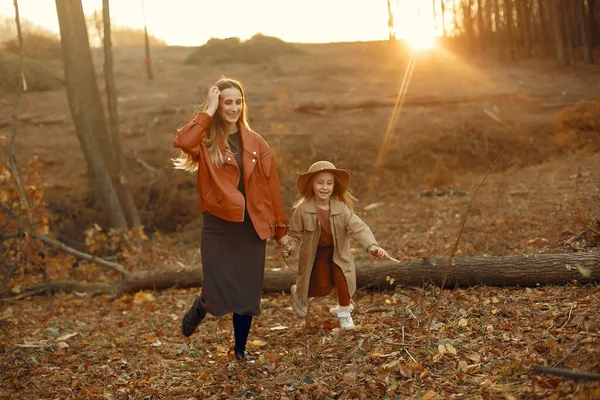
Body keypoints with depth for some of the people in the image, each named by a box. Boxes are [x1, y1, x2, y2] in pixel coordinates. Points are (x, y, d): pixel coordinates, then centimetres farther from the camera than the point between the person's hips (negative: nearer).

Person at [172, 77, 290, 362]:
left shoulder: (255, 143, 4)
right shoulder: (205, 141, -3)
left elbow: (270, 186, 7)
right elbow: (181, 142, -28)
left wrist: (280, 229, 8)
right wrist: (209, 111, -19)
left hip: (252, 228, 3)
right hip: (218, 227, -3)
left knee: (247, 293, 9)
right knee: (219, 293, -8)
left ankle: (240, 349, 30)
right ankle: (199, 309, 30)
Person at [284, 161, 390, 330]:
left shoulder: (341, 208, -19)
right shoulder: (303, 209, -19)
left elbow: (358, 228, -28)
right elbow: (295, 233, -6)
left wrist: (371, 246, -43)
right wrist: (290, 247, -26)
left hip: (338, 252, 1)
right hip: (316, 252, -1)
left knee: (341, 277, -19)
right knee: (323, 287, -7)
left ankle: (344, 311, 9)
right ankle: (299, 293, 29)